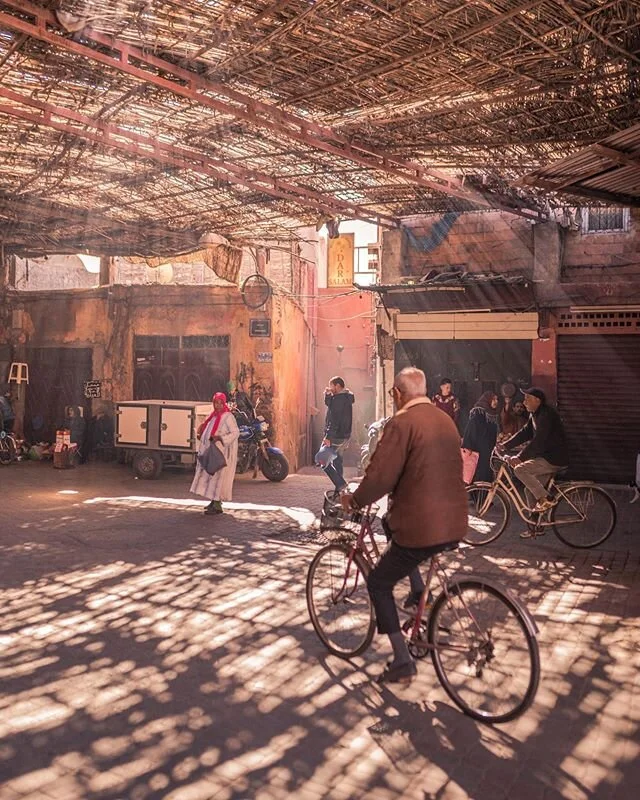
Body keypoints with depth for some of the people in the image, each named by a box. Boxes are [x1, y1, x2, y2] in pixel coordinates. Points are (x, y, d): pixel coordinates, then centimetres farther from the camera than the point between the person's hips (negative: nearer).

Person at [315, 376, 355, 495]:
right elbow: (329, 404, 26)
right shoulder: (346, 398, 14)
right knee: (337, 461, 16)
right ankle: (339, 490, 18)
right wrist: (328, 395, 7)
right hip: (344, 436, 10)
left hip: (336, 437, -10)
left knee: (322, 459, -8)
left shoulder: (339, 399, -17)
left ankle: (340, 484, -15)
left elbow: (334, 420, -24)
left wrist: (328, 436, -25)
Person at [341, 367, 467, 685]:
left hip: (422, 527, -8)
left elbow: (380, 476, -19)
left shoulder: (402, 423, -14)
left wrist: (354, 500, -1)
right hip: (454, 524, 8)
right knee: (393, 526, 34)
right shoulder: (446, 420, 10)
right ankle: (420, 595, 28)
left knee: (378, 584, 9)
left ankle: (402, 662, 8)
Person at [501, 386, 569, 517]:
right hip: (547, 457, 10)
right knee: (531, 489, 12)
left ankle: (545, 499, -13)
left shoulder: (546, 415, -20)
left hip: (555, 459, -10)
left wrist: (520, 458, -33)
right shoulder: (535, 414, 12)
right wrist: (505, 446, 4)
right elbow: (525, 432, 14)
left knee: (520, 469, -18)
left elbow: (538, 441, -28)